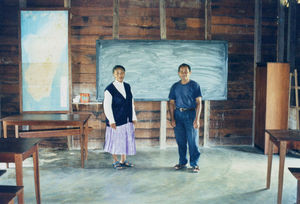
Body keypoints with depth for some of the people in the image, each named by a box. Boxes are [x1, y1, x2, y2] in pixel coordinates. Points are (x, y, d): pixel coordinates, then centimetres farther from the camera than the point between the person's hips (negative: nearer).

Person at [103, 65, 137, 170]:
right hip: (116, 120, -6)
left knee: (126, 140, 13)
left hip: (127, 120, 6)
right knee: (116, 141, 5)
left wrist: (134, 117, 10)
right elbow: (107, 106, -12)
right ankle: (115, 161, 22)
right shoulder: (109, 89, -11)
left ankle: (123, 160, 29)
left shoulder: (127, 86, 7)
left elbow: (131, 103, 12)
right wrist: (111, 121, -15)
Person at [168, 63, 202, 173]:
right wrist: (172, 119, 1)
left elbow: (198, 103, -4)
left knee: (193, 141, -3)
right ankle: (182, 162, 20)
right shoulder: (175, 86, 9)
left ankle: (194, 164, 7)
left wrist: (197, 119, -12)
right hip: (178, 114, 3)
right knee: (180, 141, 8)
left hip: (190, 114, -3)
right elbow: (171, 103, 11)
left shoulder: (194, 85, 0)